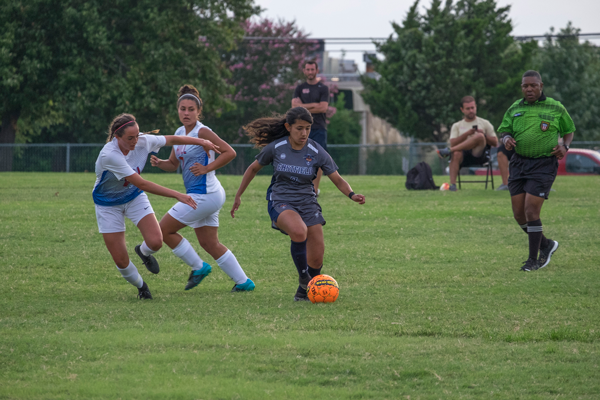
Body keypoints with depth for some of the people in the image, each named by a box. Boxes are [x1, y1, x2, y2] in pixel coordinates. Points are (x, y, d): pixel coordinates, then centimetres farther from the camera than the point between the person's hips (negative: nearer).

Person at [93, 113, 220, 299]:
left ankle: (143, 252, 22)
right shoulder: (109, 155, -36)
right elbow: (141, 184, -36)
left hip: (134, 197, 4)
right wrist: (177, 195, -36)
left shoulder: (142, 142, -20)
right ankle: (140, 286, 28)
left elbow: (171, 139, 1)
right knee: (120, 260, -5)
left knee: (155, 242, -17)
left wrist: (201, 141, -3)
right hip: (108, 205, -4)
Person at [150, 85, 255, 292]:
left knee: (165, 229, -4)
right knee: (210, 244, 14)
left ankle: (198, 267, 7)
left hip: (204, 195, -9)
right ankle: (243, 281, 18)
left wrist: (207, 168, -20)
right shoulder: (179, 133, 11)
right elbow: (173, 164, 19)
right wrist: (158, 162, -1)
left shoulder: (202, 132, -15)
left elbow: (229, 152, -18)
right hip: (201, 196, 9)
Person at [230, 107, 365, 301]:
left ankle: (304, 292, 23)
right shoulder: (275, 148, -7)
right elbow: (253, 168, 9)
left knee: (316, 259, -5)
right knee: (299, 231, -36)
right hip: (280, 201, -3)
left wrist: (352, 195, -24)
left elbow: (337, 179, -4)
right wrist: (238, 196, 13)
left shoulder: (317, 152, -6)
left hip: (307, 202, 3)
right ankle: (303, 277, -14)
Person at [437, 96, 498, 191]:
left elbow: (495, 143, 15)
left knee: (479, 136, -33)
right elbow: (453, 143, 5)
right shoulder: (457, 126, 22)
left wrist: (484, 135, -4)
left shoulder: (485, 123, 21)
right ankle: (452, 184, -45)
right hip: (464, 156, 1)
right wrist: (466, 134, -8)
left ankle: (449, 151, -32)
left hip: (478, 154, -1)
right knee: (456, 154, -38)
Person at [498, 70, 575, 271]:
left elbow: (569, 130, 11)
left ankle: (534, 260, -2)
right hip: (519, 163, 5)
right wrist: (507, 139, -10)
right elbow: (503, 132, 13)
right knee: (519, 214, 2)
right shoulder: (514, 109, 7)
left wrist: (565, 146, -9)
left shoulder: (556, 108, -2)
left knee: (531, 211, -14)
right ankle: (545, 245, 26)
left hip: (544, 164, -5)